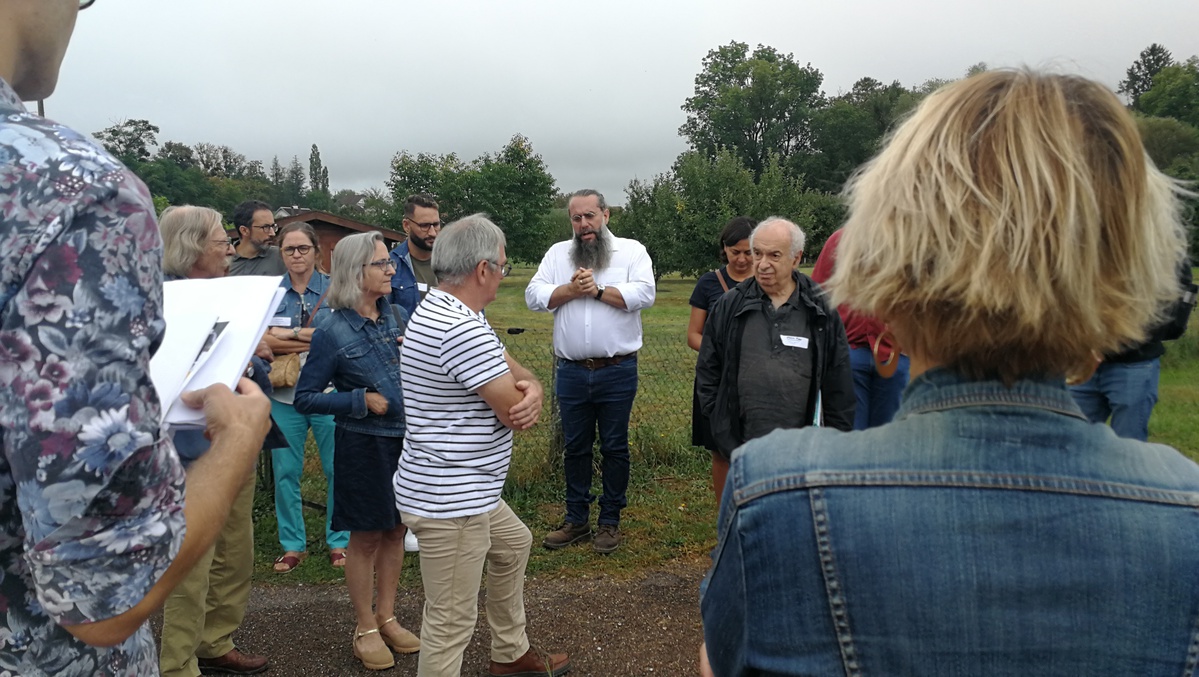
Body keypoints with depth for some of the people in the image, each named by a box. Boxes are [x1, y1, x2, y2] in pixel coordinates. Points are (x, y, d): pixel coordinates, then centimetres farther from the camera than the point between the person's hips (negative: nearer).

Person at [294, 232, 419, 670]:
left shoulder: (396, 317, 2)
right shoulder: (333, 331, -13)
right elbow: (305, 398, -10)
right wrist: (362, 400, -18)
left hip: (405, 439, 5)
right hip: (364, 444, -5)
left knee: (395, 531, 15)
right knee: (366, 536, 7)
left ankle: (387, 618, 31)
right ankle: (365, 629, 24)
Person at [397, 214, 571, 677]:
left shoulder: (443, 310, 8)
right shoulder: (462, 330, -27)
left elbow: (513, 371, 9)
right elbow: (512, 411, -21)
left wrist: (530, 388, -14)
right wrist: (524, 399, 2)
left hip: (466, 491, 12)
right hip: (448, 500, -12)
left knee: (514, 545, 30)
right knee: (452, 622, 0)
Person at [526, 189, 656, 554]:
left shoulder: (631, 251, 1)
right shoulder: (557, 253, 10)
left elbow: (644, 294, -14)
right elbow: (534, 295, -1)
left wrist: (597, 290, -13)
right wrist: (572, 290, -13)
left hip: (617, 372, -3)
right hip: (571, 371, 3)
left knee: (614, 448, 8)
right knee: (575, 447, 13)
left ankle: (610, 521, 22)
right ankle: (576, 519, 27)